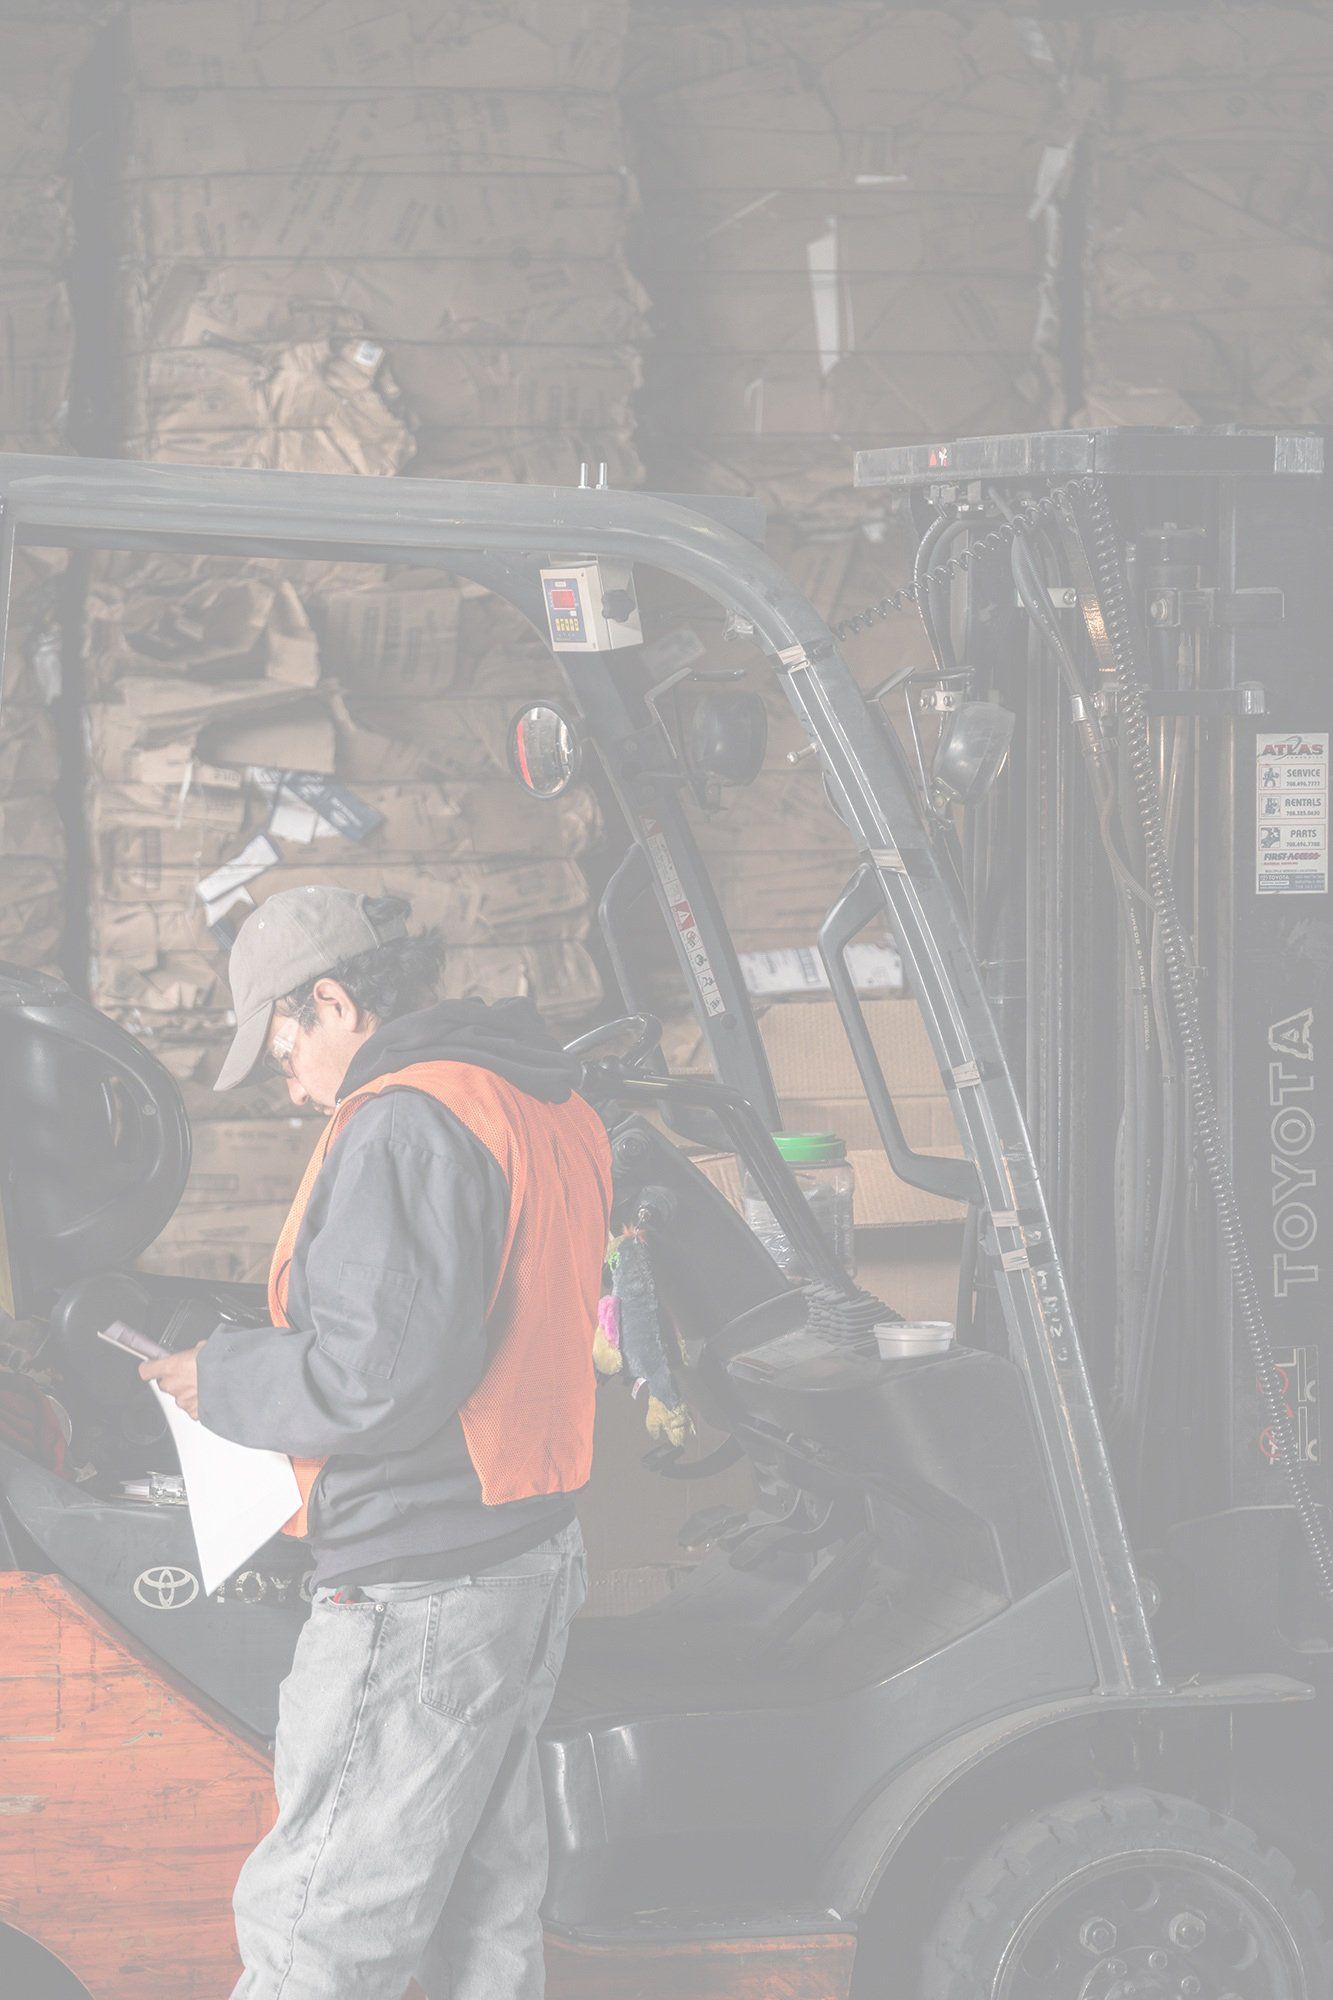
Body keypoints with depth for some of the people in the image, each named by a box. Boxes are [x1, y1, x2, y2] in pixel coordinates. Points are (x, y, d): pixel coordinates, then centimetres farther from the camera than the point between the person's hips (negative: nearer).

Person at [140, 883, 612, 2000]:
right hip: (534, 1563, 10)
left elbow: (375, 1382, -25)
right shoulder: (550, 1106, 12)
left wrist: (222, 1381, -9)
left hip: (416, 1600, -10)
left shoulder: (404, 1124, -18)